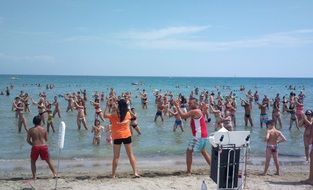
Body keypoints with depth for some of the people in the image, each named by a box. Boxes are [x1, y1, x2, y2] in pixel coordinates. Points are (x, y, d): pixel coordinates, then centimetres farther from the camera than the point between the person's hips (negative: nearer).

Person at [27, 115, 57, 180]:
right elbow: (46, 139, 8)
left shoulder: (31, 130, -1)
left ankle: (34, 176, 13)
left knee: (33, 162, 19)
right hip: (44, 146, 1)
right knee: (49, 160, 16)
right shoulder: (44, 129, 1)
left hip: (35, 147, -1)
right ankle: (54, 173, 15)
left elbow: (28, 140, 2)